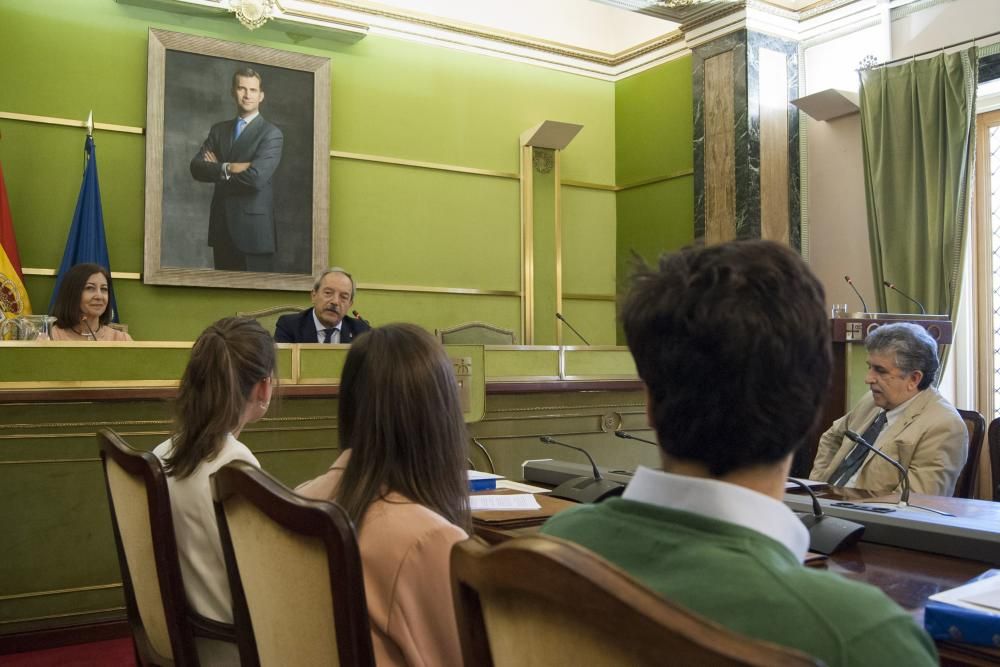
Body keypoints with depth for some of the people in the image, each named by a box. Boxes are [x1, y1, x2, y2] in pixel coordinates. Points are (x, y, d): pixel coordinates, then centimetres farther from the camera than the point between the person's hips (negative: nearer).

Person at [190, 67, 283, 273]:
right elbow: (196, 167, 0)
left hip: (254, 227, -5)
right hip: (222, 226, 5)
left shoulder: (271, 134, -5)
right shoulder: (218, 129, 12)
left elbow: (256, 177, -20)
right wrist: (228, 168, -17)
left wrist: (217, 169, -5)